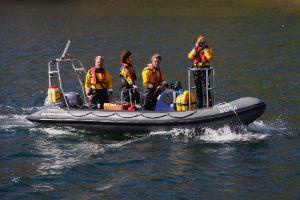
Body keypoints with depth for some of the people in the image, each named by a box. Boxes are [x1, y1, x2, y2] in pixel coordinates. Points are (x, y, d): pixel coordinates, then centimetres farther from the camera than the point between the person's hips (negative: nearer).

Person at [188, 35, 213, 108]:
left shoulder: (208, 49, 0)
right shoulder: (195, 49, 11)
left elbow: (209, 57, -18)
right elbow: (190, 57, -4)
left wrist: (205, 50, -16)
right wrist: (195, 49, -11)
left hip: (204, 68, -5)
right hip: (196, 69, 5)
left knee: (206, 87, -10)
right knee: (198, 88, 10)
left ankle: (209, 104, -7)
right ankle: (199, 104, 18)